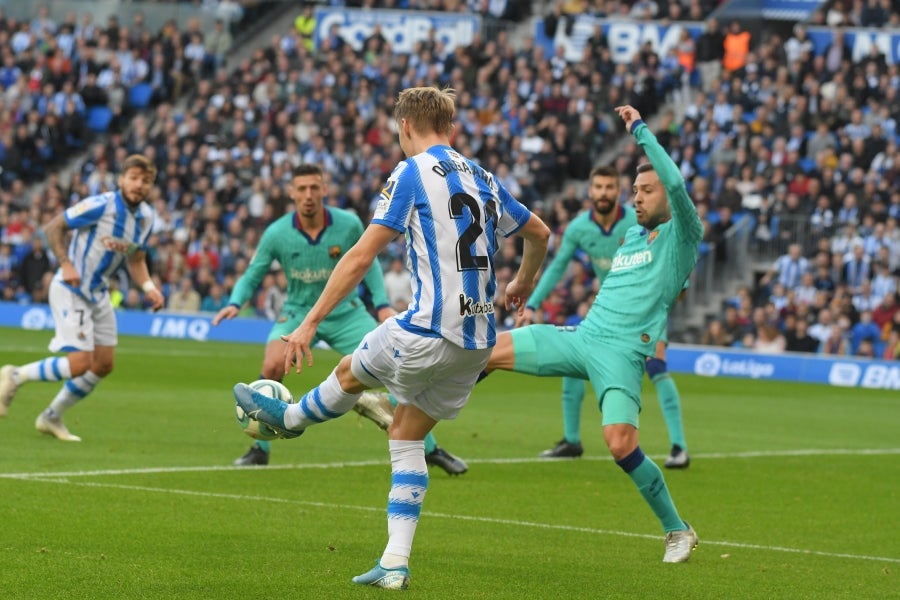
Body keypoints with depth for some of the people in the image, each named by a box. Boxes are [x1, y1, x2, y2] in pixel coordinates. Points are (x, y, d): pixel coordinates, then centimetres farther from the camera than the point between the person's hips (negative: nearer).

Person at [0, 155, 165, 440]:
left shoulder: (145, 216, 3)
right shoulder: (100, 205, -20)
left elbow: (135, 259, 15)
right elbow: (54, 227, -15)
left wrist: (148, 287, -3)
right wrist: (66, 264, -26)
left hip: (98, 294, 8)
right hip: (71, 290, -8)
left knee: (103, 365, 8)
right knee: (79, 363, -17)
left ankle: (52, 417, 24)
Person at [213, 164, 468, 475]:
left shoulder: (348, 225, -15)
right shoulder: (276, 234, -16)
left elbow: (368, 263, 3)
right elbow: (252, 276, -4)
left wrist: (382, 303, -6)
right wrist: (235, 303, -22)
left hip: (345, 312, 1)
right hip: (299, 312, -1)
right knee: (272, 367, -27)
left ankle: (429, 450, 8)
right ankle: (259, 449, -7)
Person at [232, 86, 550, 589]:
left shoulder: (413, 173, -6)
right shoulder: (484, 179, 15)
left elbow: (362, 255, -11)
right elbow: (540, 233, 30)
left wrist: (310, 323, -10)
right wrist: (524, 284, 49)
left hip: (429, 330, -7)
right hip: (478, 340, 7)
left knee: (351, 374, 22)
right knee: (407, 434, 16)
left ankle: (290, 417, 51)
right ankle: (396, 563, 12)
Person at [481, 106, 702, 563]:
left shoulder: (681, 236, 0)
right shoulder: (631, 237, 23)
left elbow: (676, 184, -17)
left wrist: (639, 129, -12)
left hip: (621, 350, -7)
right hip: (582, 336, 7)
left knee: (621, 444, -23)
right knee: (491, 351, -4)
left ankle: (677, 531, -6)